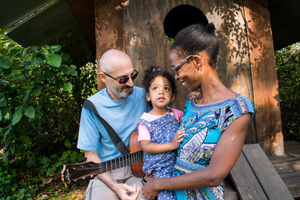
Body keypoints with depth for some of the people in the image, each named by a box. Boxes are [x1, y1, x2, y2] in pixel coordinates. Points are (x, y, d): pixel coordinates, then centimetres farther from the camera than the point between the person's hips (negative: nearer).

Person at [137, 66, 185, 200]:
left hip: (178, 163, 5)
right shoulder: (145, 120, -6)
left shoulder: (175, 114, 5)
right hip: (158, 169, -4)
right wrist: (171, 145, -21)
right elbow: (145, 146, -12)